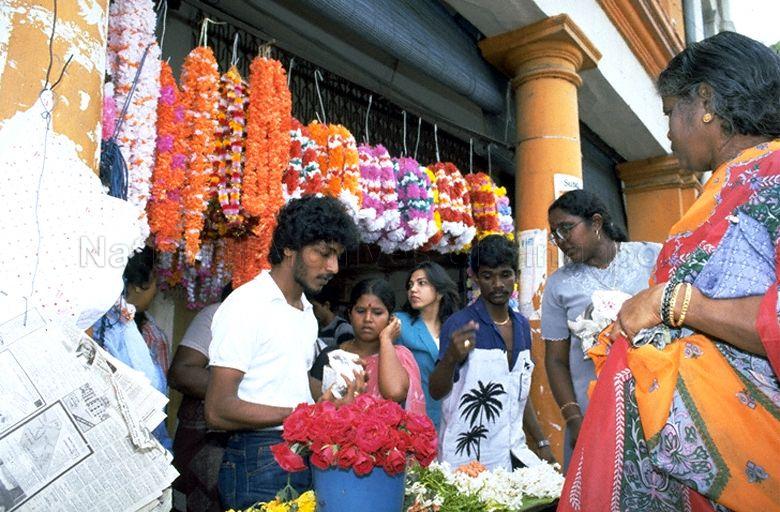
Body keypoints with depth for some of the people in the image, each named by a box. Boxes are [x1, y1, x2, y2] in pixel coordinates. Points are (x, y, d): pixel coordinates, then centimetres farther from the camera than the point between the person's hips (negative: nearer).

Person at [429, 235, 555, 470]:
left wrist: (542, 443, 13)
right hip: (467, 458, -6)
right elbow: (436, 392, -16)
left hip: (512, 454, 6)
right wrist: (451, 358, -34)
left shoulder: (522, 326, 7)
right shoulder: (459, 324, -12)